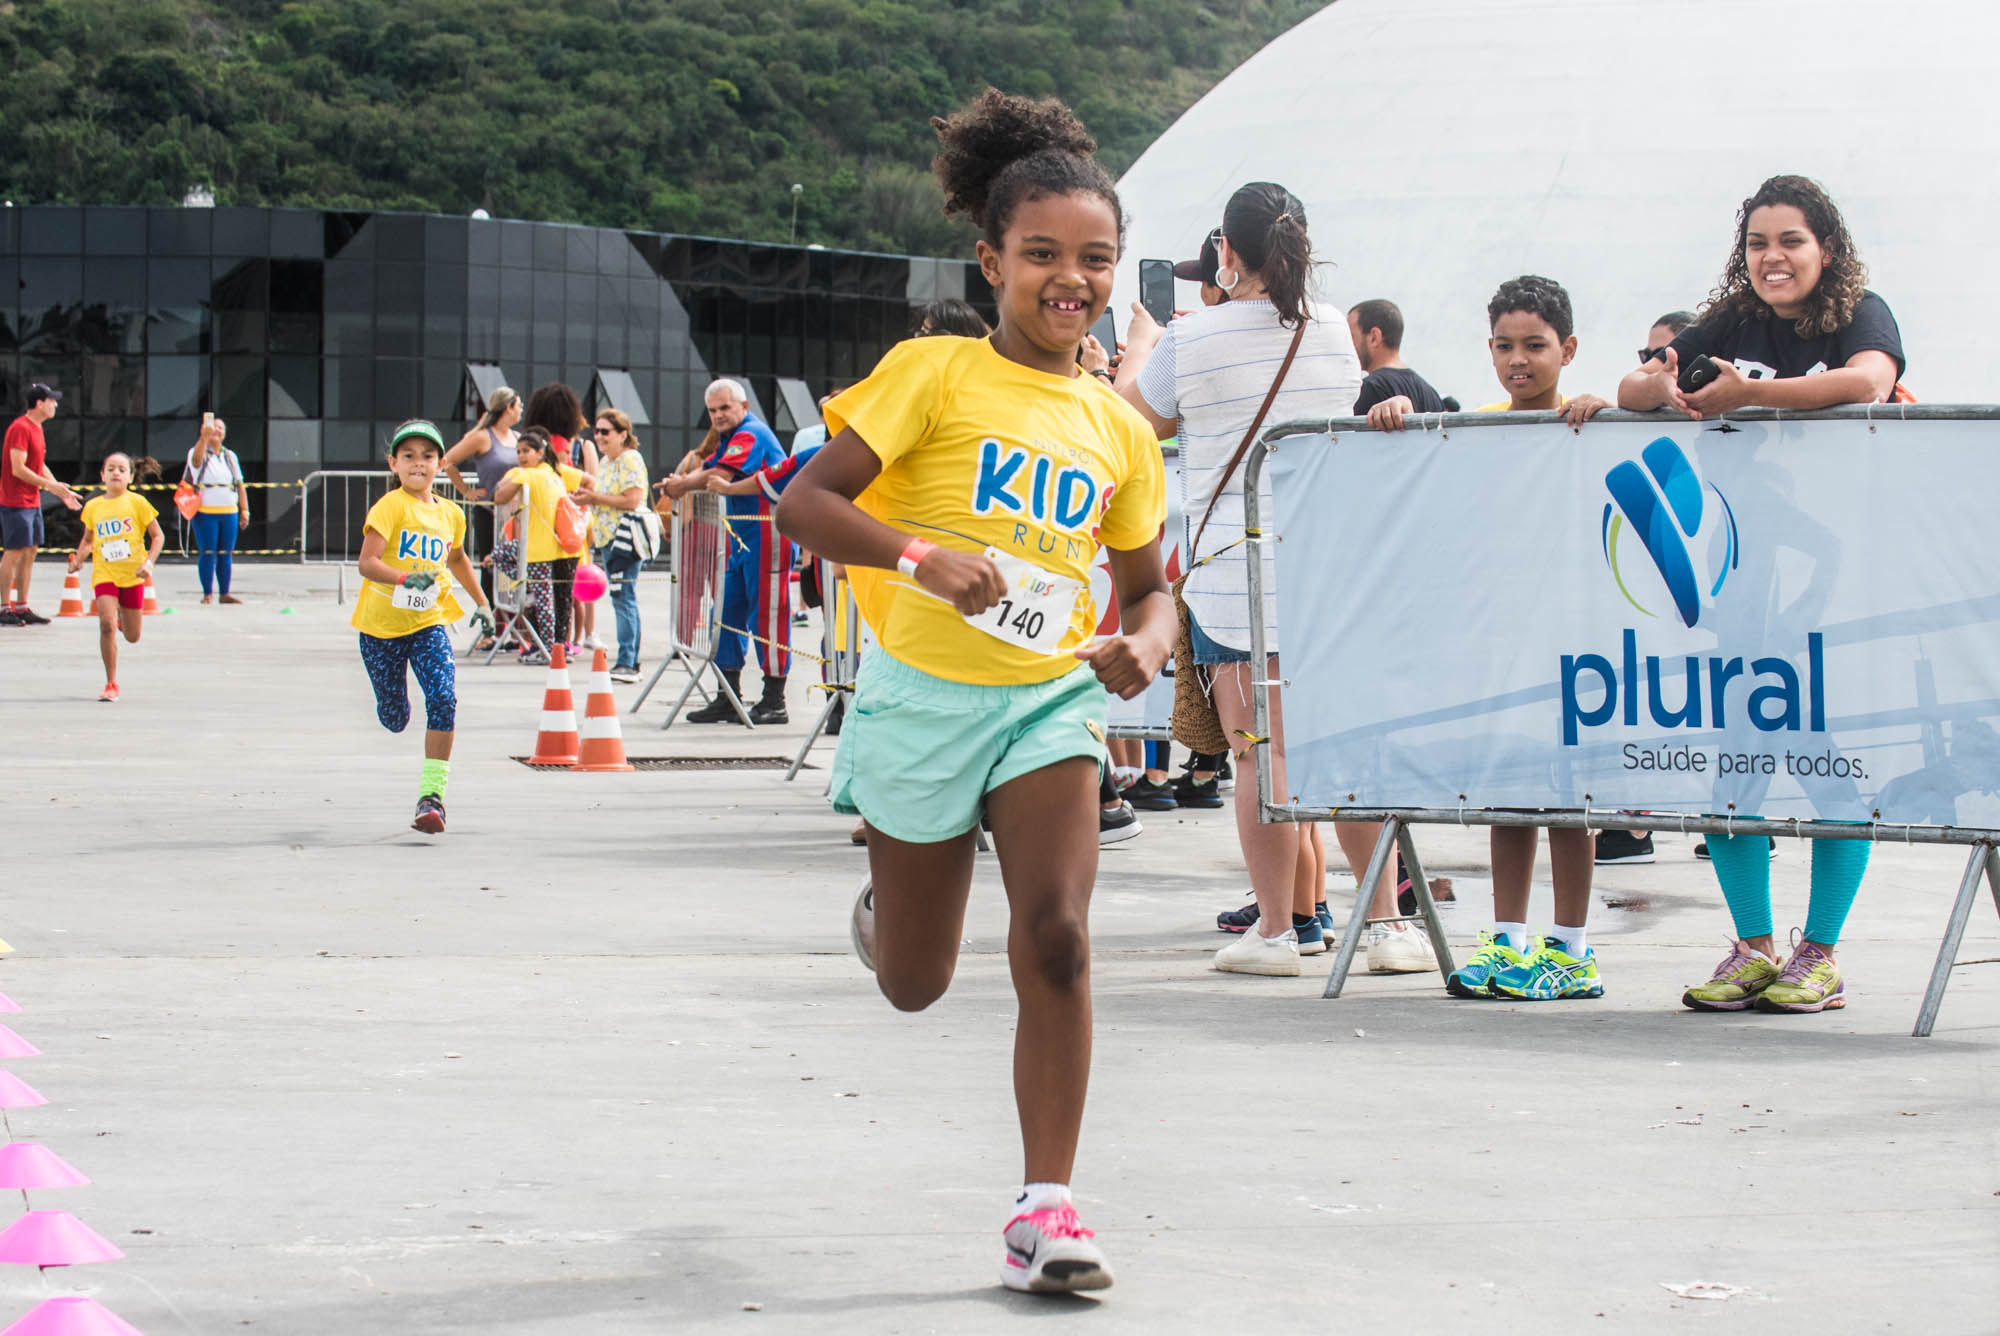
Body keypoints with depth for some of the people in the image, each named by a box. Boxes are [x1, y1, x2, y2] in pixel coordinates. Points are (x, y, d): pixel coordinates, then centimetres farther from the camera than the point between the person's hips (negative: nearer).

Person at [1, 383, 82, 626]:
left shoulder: (37, 428, 15)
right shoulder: (20, 428, -16)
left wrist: (62, 492, 16)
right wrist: (51, 486, -18)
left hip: (32, 502, 9)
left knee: (29, 553, 10)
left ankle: (22, 607, 15)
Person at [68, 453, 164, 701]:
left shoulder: (137, 503, -4)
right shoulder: (93, 507, 5)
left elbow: (158, 536, 2)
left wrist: (149, 562, -13)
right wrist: (78, 558, 3)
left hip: (132, 574, -1)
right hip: (104, 575, 1)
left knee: (132, 637, 8)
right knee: (106, 624, -18)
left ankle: (124, 615, 46)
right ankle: (111, 684, -9)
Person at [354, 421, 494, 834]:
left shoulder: (450, 514, 5)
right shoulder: (390, 507, -13)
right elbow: (367, 563, -24)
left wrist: (481, 602, 28)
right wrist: (406, 578, -40)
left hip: (428, 624, 3)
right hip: (382, 626, -3)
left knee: (443, 700, -19)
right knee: (394, 719, 8)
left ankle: (432, 795, -14)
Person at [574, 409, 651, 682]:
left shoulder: (630, 460, -9)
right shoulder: (604, 462, 19)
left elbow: (632, 500, -19)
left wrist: (595, 498, -14)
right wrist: (587, 497, 9)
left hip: (624, 536, -10)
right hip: (606, 538, 10)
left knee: (624, 599, -12)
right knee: (622, 600, 10)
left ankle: (627, 663, -13)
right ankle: (631, 663, 12)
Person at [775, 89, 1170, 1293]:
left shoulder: (1118, 427, 5)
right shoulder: (936, 374, -8)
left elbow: (1148, 584, 16)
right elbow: (806, 504, -12)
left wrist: (1147, 644, -8)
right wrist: (920, 555, -28)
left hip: (1052, 697, 2)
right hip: (925, 692, -2)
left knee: (1056, 938, -17)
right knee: (916, 985, 11)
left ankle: (1047, 1206, -9)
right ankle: (886, 905, 50)